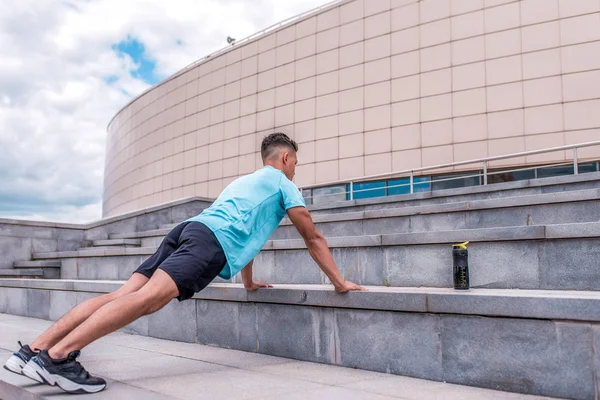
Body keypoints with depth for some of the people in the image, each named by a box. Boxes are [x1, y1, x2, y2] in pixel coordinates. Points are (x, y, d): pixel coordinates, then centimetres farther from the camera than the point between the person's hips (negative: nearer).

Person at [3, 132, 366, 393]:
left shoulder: (245, 180, 40)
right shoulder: (283, 183, 17)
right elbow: (313, 238, 15)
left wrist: (250, 282, 57)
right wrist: (339, 282, 22)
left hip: (189, 228, 8)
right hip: (212, 242, -8)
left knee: (124, 293, -5)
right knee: (150, 297, -24)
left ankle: (34, 351, -13)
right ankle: (56, 356, -37)